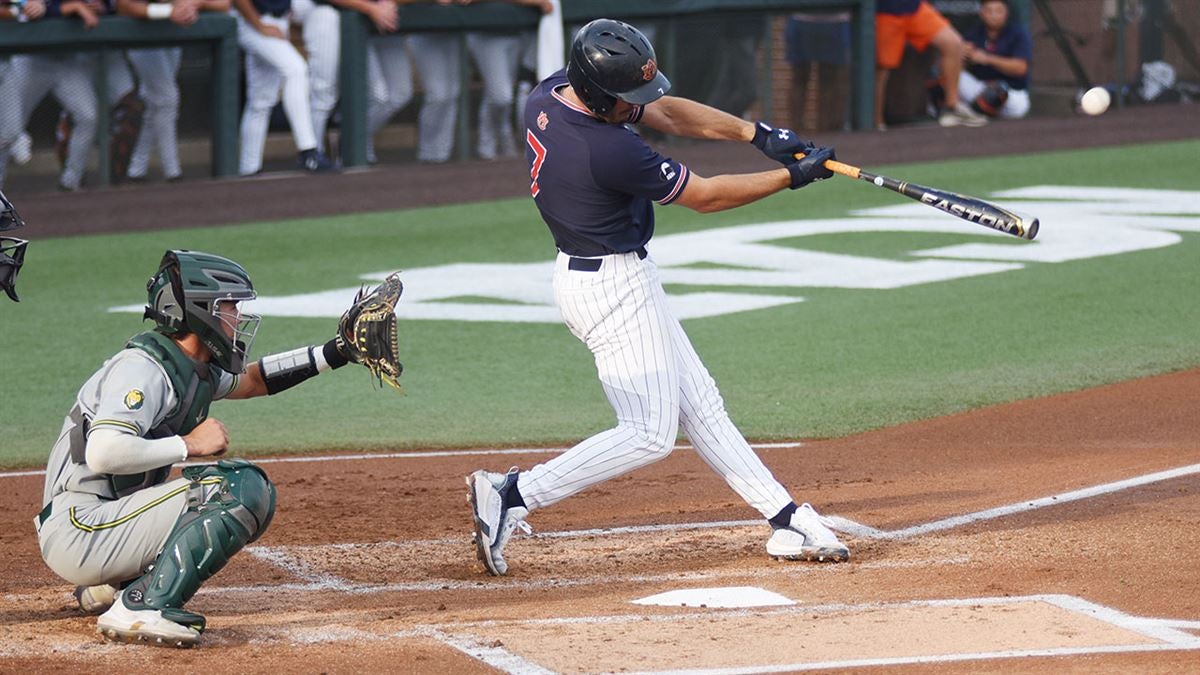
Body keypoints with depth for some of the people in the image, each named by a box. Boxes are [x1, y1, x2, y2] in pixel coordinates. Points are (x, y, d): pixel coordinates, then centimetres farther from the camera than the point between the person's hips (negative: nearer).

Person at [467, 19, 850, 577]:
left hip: (614, 278, 10)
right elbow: (704, 196, -17)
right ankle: (513, 495, -10)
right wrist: (792, 177, -8)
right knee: (650, 433, -8)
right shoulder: (610, 150, -30)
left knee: (699, 406, 13)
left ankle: (786, 519, 18)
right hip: (612, 286, -10)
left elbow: (668, 112, 4)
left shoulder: (551, 93, -4)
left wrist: (759, 134, -4)